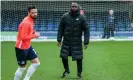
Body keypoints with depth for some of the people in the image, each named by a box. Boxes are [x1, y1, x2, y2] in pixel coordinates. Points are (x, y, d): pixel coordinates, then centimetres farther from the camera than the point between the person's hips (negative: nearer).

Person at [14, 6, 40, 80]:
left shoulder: (31, 20, 6)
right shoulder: (26, 22, -24)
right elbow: (23, 37, -28)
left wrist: (33, 32, -1)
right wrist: (34, 35, -20)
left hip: (28, 46, 9)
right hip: (21, 48, -9)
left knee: (36, 62, 8)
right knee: (22, 68, 2)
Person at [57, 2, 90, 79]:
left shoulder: (82, 18, -5)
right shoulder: (65, 16, -1)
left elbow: (86, 30, -5)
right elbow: (61, 28, 5)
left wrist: (86, 42, -10)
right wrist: (59, 39, 2)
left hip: (77, 42, -2)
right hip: (66, 41, 2)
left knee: (79, 58, -1)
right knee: (63, 56, 5)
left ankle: (79, 73, 20)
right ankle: (66, 70, 32)